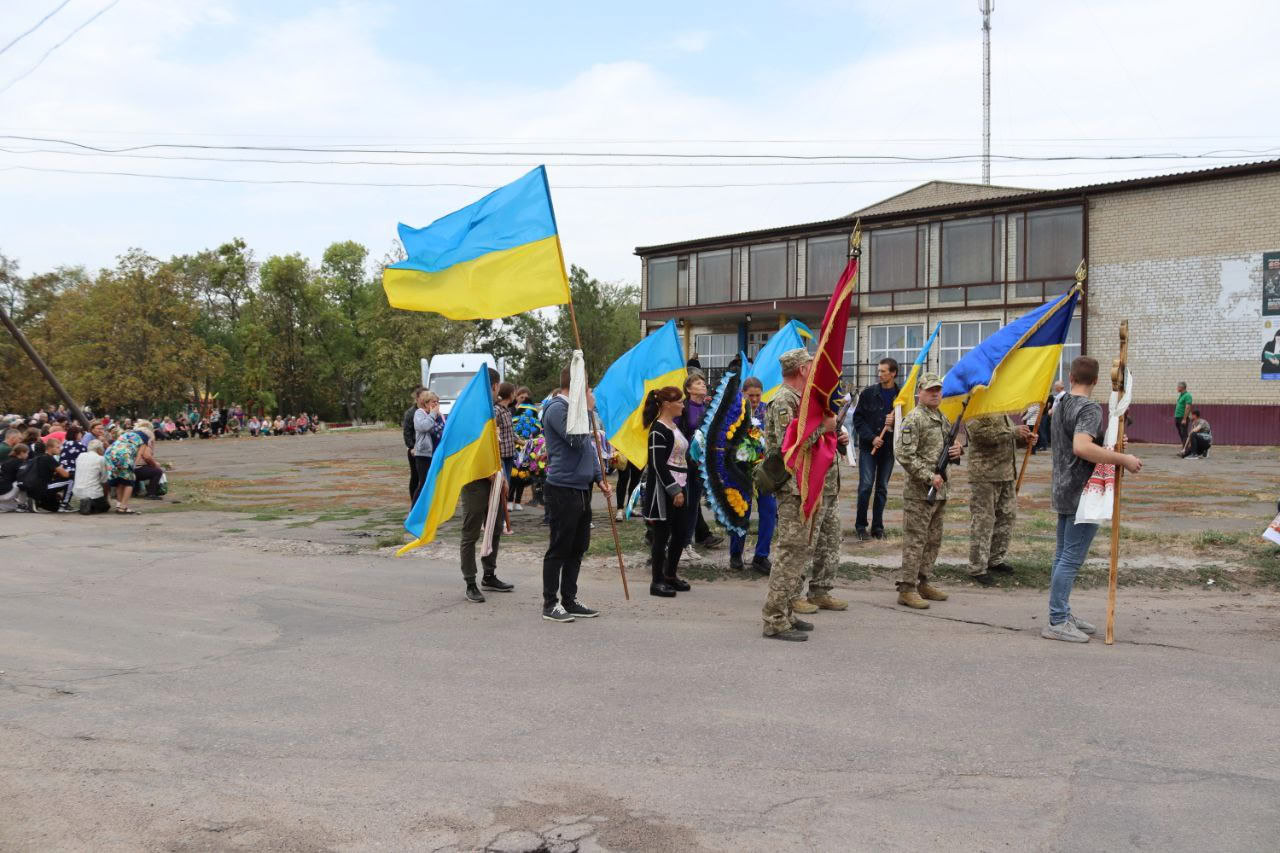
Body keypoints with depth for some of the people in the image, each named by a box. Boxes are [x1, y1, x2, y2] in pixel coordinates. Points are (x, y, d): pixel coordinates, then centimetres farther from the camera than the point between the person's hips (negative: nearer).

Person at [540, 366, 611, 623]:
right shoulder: (557, 408, -13)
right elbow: (576, 440, -23)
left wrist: (599, 477, 14)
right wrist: (588, 410, -12)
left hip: (581, 488, 9)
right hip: (563, 489, -9)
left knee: (578, 548, 13)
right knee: (559, 549, -2)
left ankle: (570, 600, 22)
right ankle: (550, 604, 7)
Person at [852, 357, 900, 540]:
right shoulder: (868, 393, -1)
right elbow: (858, 419, 1)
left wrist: (895, 421, -13)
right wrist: (871, 438, -10)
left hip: (889, 448, 1)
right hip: (868, 447, -1)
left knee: (882, 488, 8)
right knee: (866, 486, -6)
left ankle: (877, 527, 17)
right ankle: (860, 525, 5)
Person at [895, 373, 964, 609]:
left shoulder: (943, 419, 16)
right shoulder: (914, 419, -11)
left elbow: (949, 445, 29)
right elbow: (905, 456, -18)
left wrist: (957, 450, 5)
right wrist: (929, 476, -19)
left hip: (939, 490, 9)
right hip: (919, 491, -9)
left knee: (933, 540, 14)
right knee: (915, 541, -6)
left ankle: (922, 583, 24)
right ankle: (907, 589, -2)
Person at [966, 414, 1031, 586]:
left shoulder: (1002, 413, 20)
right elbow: (980, 434, -26)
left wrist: (1024, 439, 8)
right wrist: (1013, 432, -22)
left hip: (1006, 475, 9)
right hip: (984, 476, -9)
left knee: (1006, 517, 15)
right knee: (982, 521, -6)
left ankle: (995, 560, 29)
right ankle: (977, 570, -1)